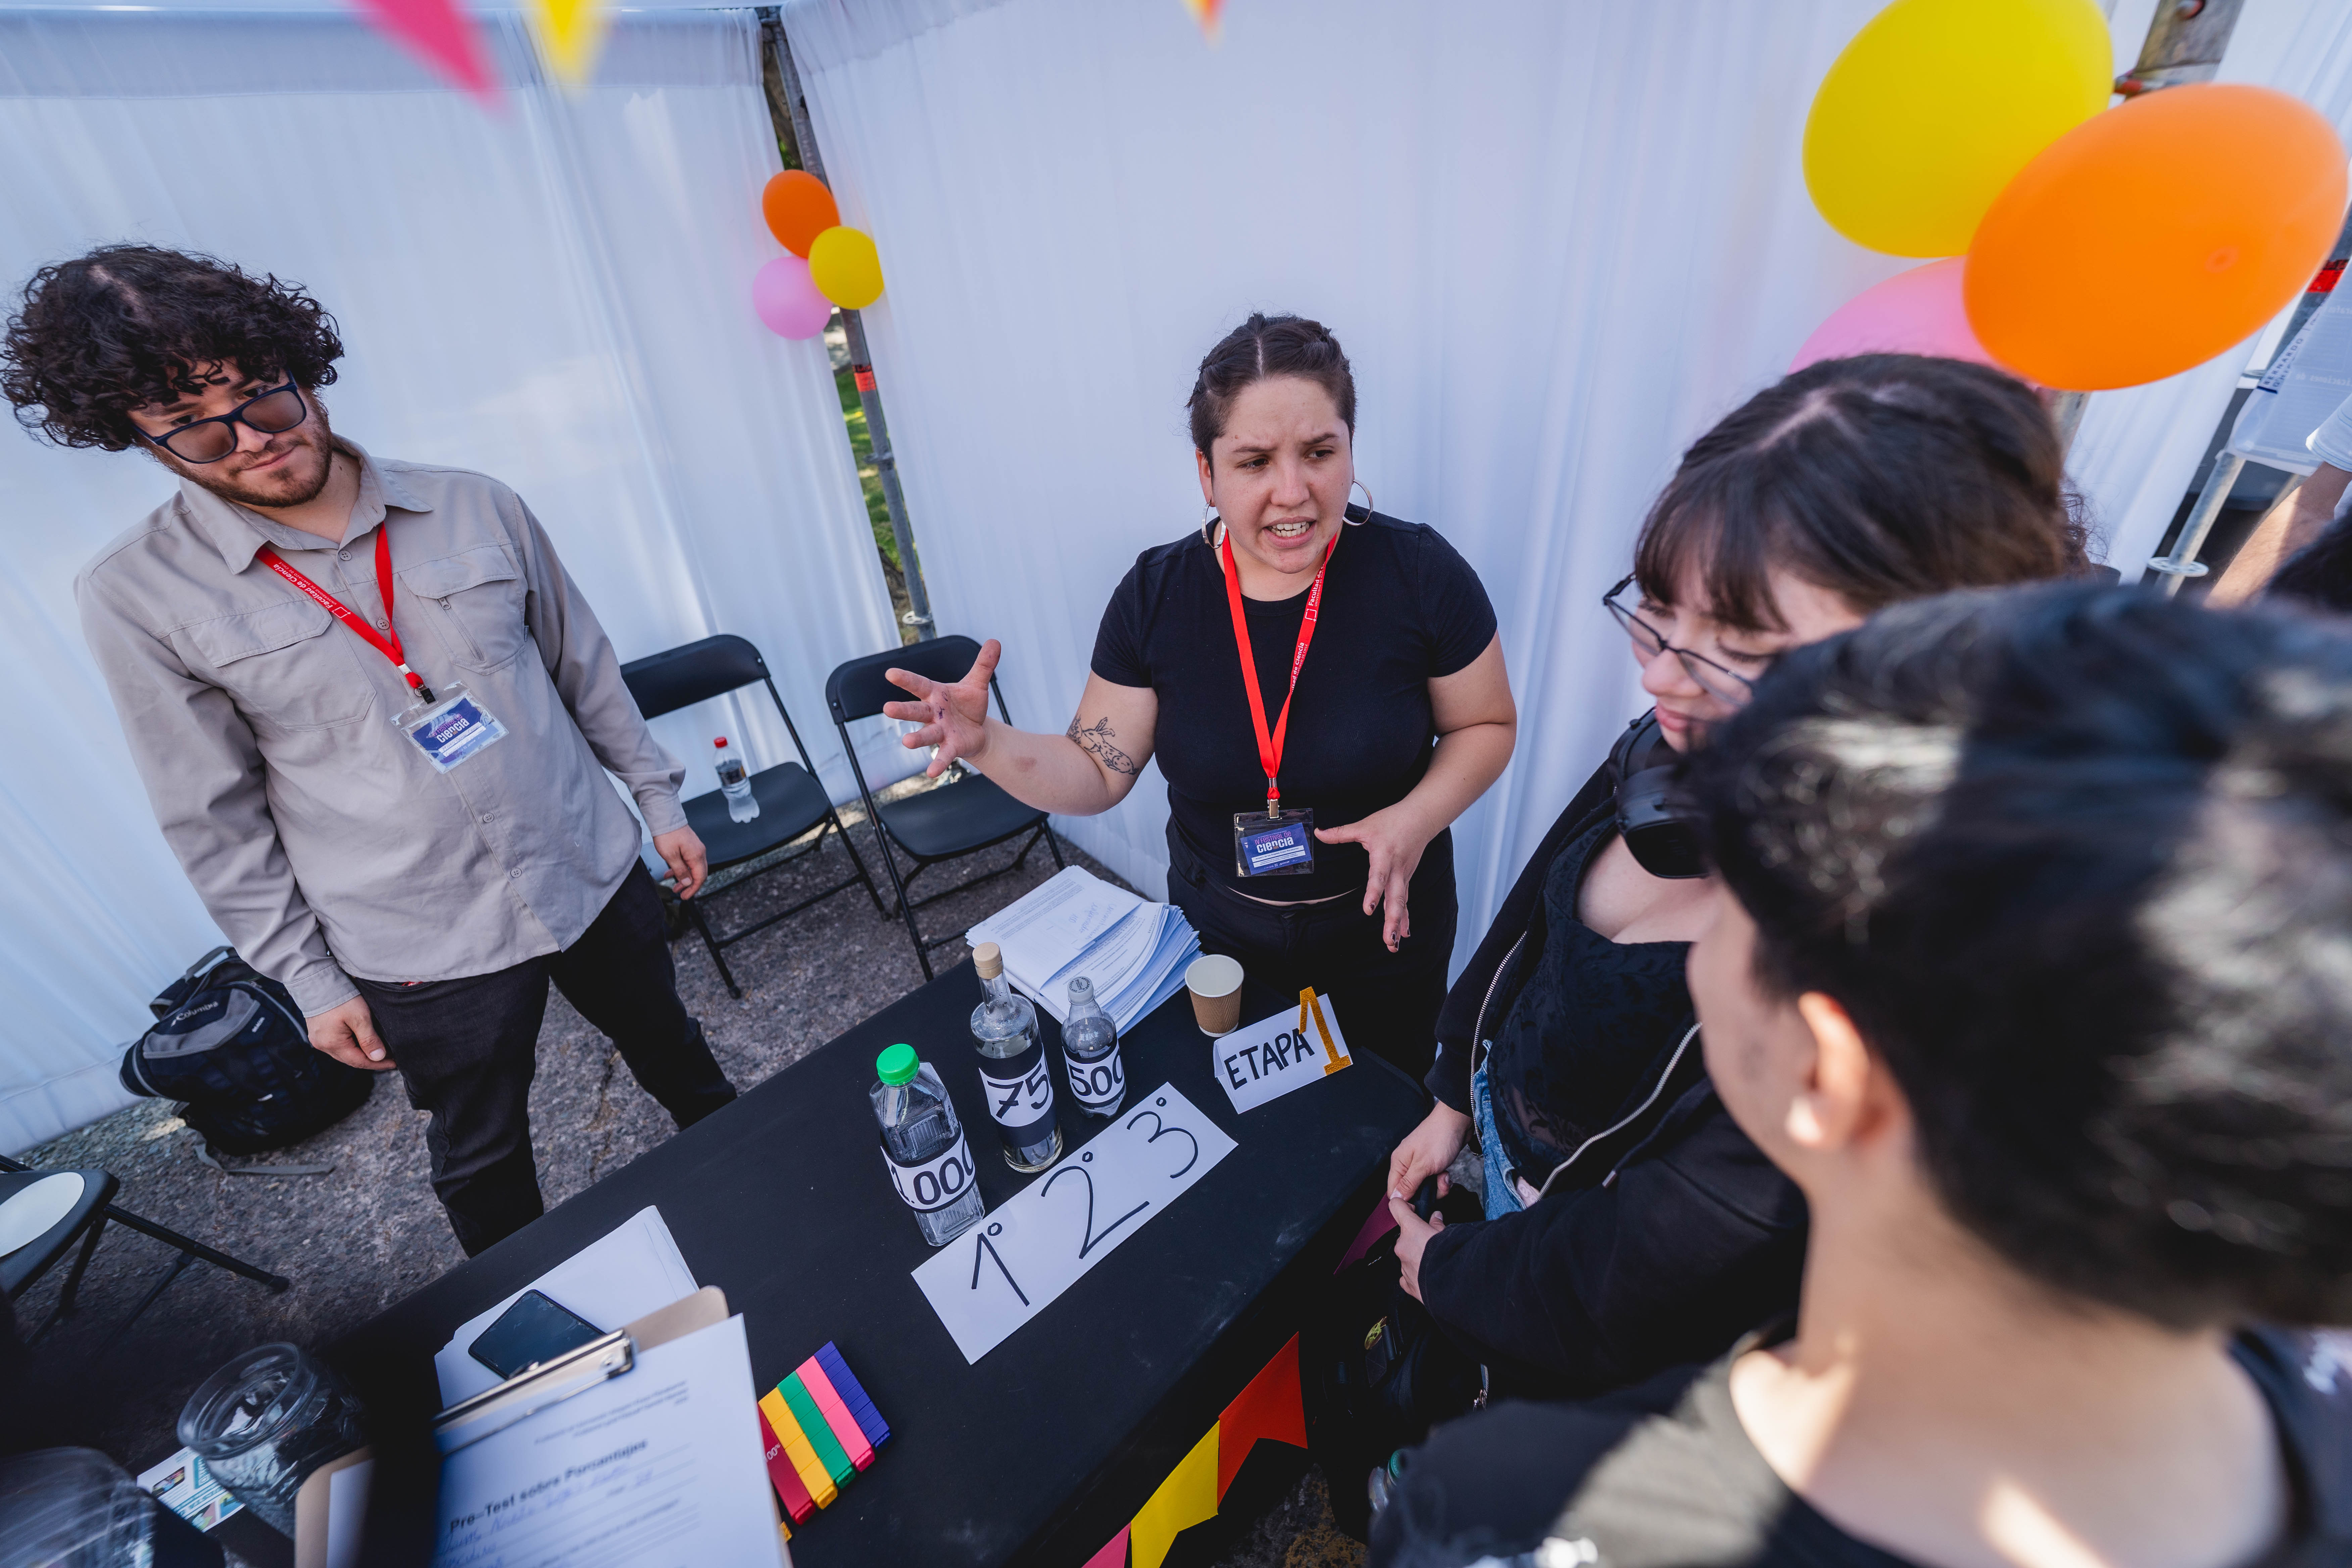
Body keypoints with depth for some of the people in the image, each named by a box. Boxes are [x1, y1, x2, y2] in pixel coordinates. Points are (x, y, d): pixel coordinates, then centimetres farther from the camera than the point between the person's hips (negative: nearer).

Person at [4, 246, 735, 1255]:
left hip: (596, 875, 2)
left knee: (672, 1051, 25)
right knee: (485, 1166, 18)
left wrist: (659, 799, 7)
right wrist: (310, 981, -1)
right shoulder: (138, 597, -9)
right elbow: (216, 823, -3)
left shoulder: (474, 506, -4)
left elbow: (584, 666, 5)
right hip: (427, 951, -2)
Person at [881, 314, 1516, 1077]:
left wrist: (1416, 816, -24)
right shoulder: (1155, 594, -15)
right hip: (1222, 935, 1)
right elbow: (1098, 774, -10)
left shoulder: (1420, 573, -19)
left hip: (1387, 930, 0)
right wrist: (988, 744, -29)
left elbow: (1486, 725, -6)